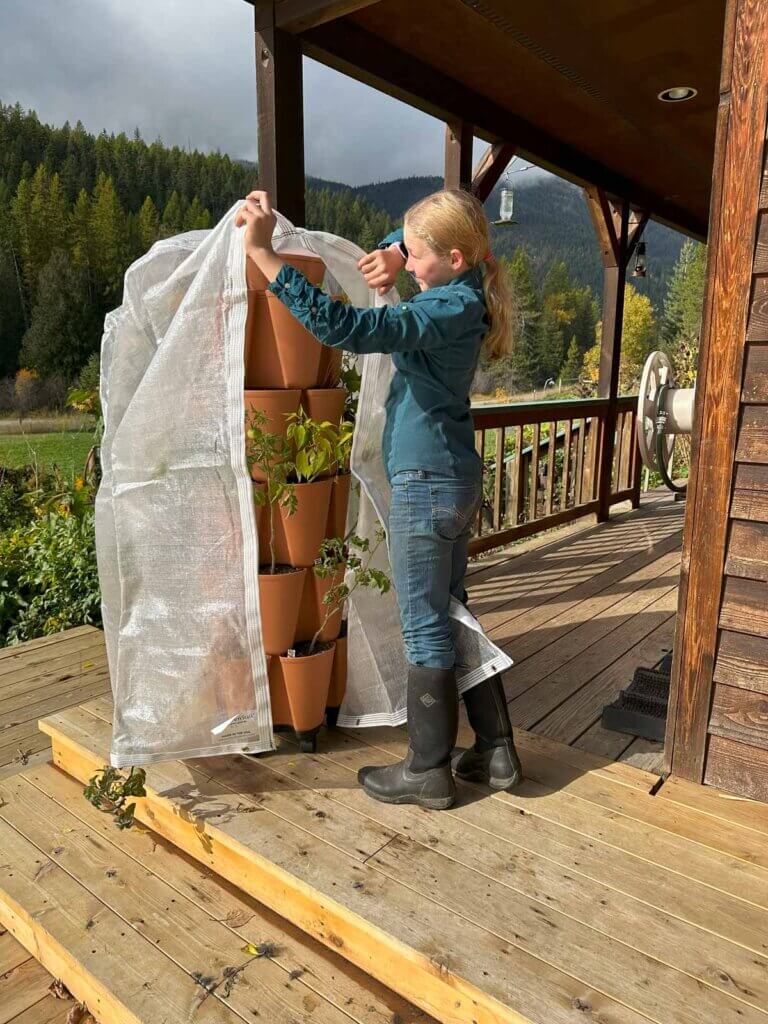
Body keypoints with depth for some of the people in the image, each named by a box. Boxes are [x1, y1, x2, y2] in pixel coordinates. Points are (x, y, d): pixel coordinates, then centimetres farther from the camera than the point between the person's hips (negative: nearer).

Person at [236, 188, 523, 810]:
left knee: (427, 630, 2)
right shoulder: (464, 293, 9)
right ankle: (496, 751, 29)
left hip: (427, 483, -10)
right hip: (456, 479, 10)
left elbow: (347, 328, -33)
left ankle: (429, 772, 20)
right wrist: (391, 253, 4)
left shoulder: (451, 309, -19)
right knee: (453, 615, 17)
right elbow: (408, 236, 28)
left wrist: (262, 252, -31)